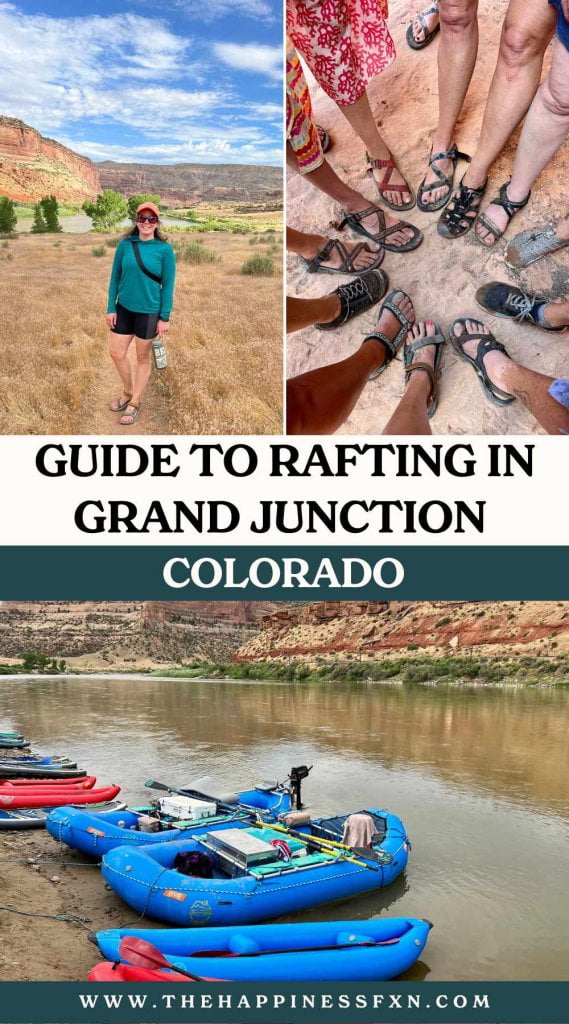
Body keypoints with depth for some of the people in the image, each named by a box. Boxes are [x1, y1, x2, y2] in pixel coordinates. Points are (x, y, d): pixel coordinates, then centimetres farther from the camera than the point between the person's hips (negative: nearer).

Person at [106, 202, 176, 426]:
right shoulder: (125, 245, -1)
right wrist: (111, 308, 0)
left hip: (148, 312, -3)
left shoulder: (164, 249, -8)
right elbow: (115, 277, 4)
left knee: (143, 358, 9)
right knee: (117, 353, 9)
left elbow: (168, 285, -6)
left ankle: (134, 404, 22)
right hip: (123, 309, 3)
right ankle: (127, 393, 34)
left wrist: (165, 317, -9)